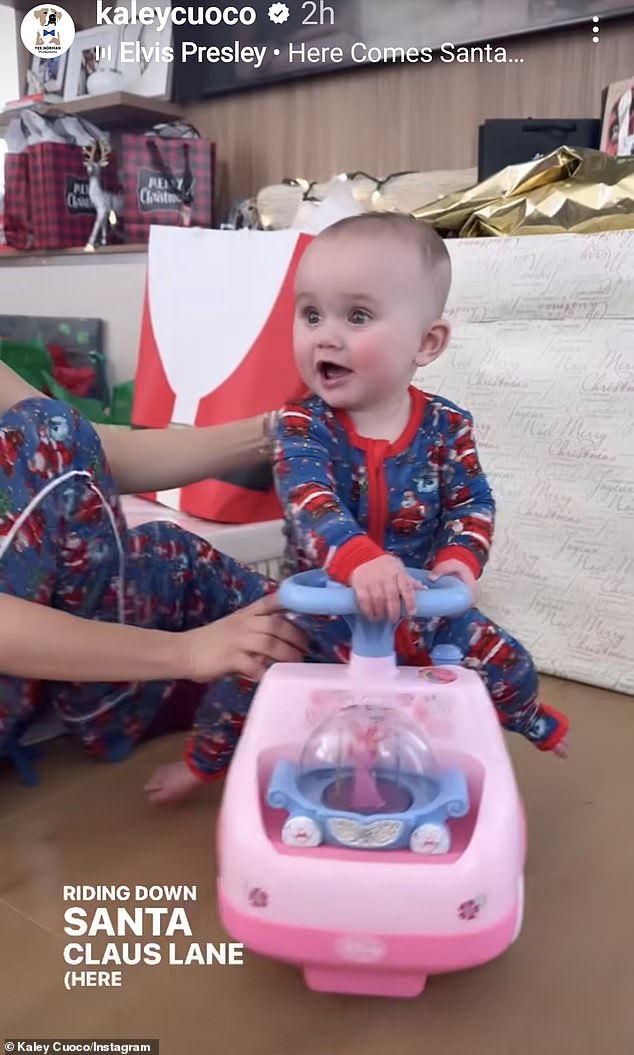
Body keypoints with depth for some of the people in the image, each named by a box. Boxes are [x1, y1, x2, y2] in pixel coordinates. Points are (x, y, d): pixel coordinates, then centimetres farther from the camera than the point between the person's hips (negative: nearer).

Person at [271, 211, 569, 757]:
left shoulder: (446, 425, -9)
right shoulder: (302, 425, -16)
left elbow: (473, 503, -5)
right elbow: (311, 506, -32)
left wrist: (461, 559, -28)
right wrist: (358, 559, -52)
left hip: (424, 609, 2)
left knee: (510, 664, 6)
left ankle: (530, 719, 44)